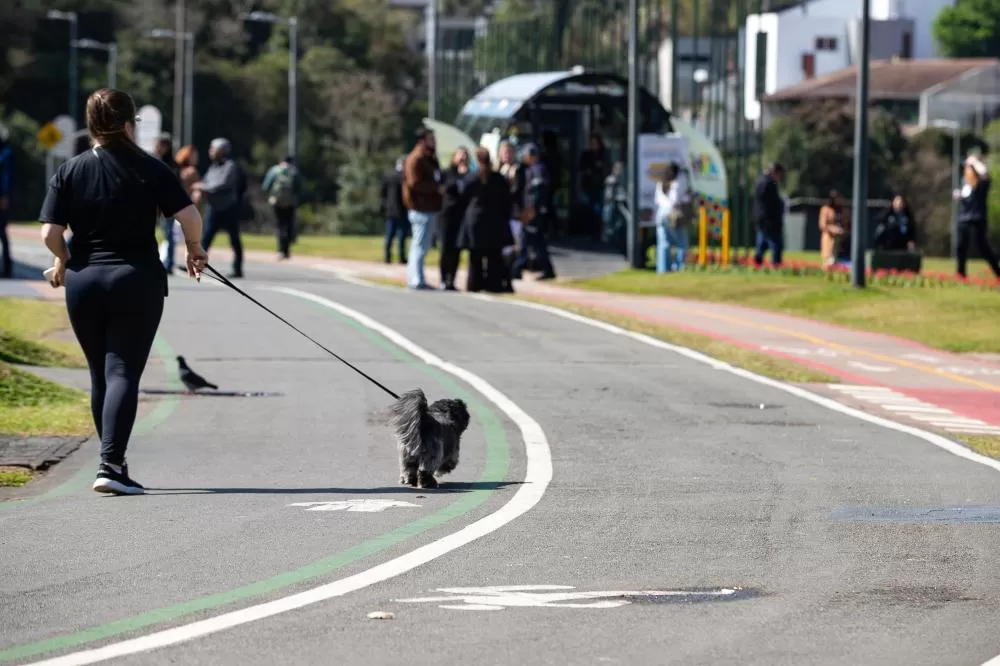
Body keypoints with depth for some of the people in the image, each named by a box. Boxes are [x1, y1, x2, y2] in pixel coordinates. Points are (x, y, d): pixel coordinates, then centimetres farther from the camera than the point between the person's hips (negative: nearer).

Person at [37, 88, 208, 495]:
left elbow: (50, 233, -5)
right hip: (137, 281, -3)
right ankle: (110, 465, -19)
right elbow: (189, 217, -10)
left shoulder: (69, 172, 1)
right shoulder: (150, 170, -4)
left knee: (100, 375, 15)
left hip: (83, 283, 3)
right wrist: (194, 249, 9)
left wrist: (65, 259, 15)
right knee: (123, 373, -5)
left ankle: (114, 463, 22)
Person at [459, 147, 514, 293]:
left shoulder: (470, 179, -5)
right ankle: (494, 284, 0)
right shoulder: (500, 179, 0)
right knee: (494, 257, 3)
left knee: (475, 258, 5)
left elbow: (464, 199, 1)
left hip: (475, 221, -1)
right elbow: (506, 202, 3)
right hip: (495, 222, 1)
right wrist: (505, 219, 12)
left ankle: (474, 284, 4)